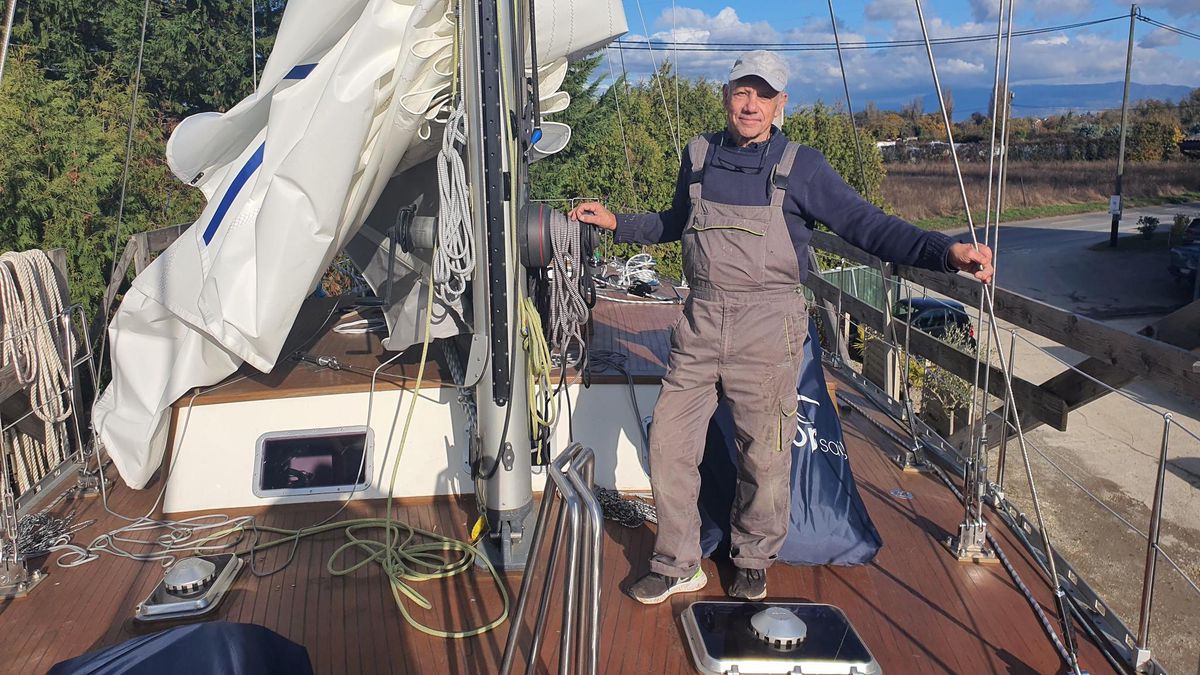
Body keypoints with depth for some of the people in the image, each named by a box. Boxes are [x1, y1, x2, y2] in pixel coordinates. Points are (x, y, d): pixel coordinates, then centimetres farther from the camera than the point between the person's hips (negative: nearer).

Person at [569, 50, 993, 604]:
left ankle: (752, 562, 31)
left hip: (768, 326, -3)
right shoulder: (699, 155, 10)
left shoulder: (801, 166, 0)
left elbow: (867, 225, -4)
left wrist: (945, 251, -16)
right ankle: (676, 566, 22)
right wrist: (615, 223, 21)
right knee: (669, 441, 4)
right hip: (700, 323, 3)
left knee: (764, 455, 6)